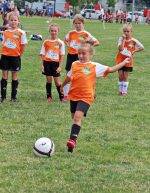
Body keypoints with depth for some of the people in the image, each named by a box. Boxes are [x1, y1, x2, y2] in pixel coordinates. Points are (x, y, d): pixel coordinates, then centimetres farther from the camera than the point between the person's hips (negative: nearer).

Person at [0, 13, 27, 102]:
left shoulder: (21, 33, -5)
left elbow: (23, 45, -2)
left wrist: (19, 55, -1)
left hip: (15, 57, -3)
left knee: (14, 76, 5)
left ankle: (14, 96, 13)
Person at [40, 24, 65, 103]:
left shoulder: (60, 43, -1)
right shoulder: (46, 42, 3)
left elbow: (62, 55, 0)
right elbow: (42, 54, 6)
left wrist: (59, 66, -6)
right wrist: (42, 64, -1)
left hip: (55, 63, -1)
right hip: (47, 62, 1)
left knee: (57, 81, -1)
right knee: (49, 80, 5)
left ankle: (61, 97, 9)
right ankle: (49, 97, 14)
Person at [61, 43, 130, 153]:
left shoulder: (95, 66, -2)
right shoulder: (75, 64, 6)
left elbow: (110, 69, 4)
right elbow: (69, 77, 24)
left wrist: (124, 63, 6)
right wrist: (63, 86, 38)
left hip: (86, 97, -4)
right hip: (73, 96, 4)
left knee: (78, 116, -22)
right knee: (75, 117, 14)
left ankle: (73, 139, -29)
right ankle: (73, 141, 28)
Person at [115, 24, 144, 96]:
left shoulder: (133, 41, -7)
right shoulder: (121, 39, -7)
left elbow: (142, 47, -3)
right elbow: (120, 48, -22)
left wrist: (134, 51, -8)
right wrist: (124, 39, -24)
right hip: (120, 60, 1)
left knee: (125, 76, 5)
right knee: (120, 76, 5)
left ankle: (124, 91, 13)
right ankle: (120, 90, 17)